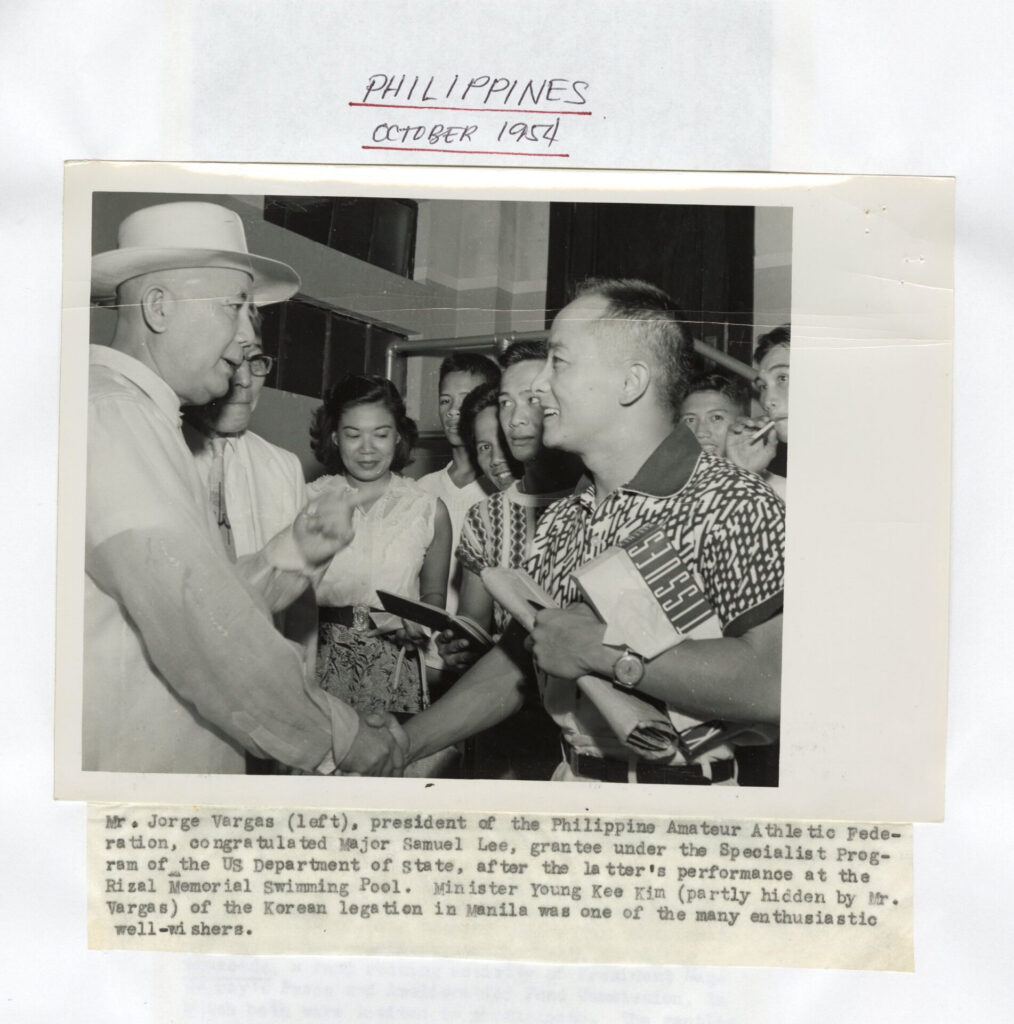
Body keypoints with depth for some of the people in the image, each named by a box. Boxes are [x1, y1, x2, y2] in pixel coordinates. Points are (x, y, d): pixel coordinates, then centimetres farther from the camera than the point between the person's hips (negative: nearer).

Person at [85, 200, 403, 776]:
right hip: (135, 767, -9)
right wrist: (343, 739, -17)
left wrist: (296, 552, -4)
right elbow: (198, 627, -25)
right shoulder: (110, 412, -17)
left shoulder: (139, 416, 15)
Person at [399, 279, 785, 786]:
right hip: (569, 777, 6)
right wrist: (399, 743, 8)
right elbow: (516, 661, 14)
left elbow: (772, 685, -25)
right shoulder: (560, 520, 10)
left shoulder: (734, 505, -14)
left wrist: (604, 651, -21)